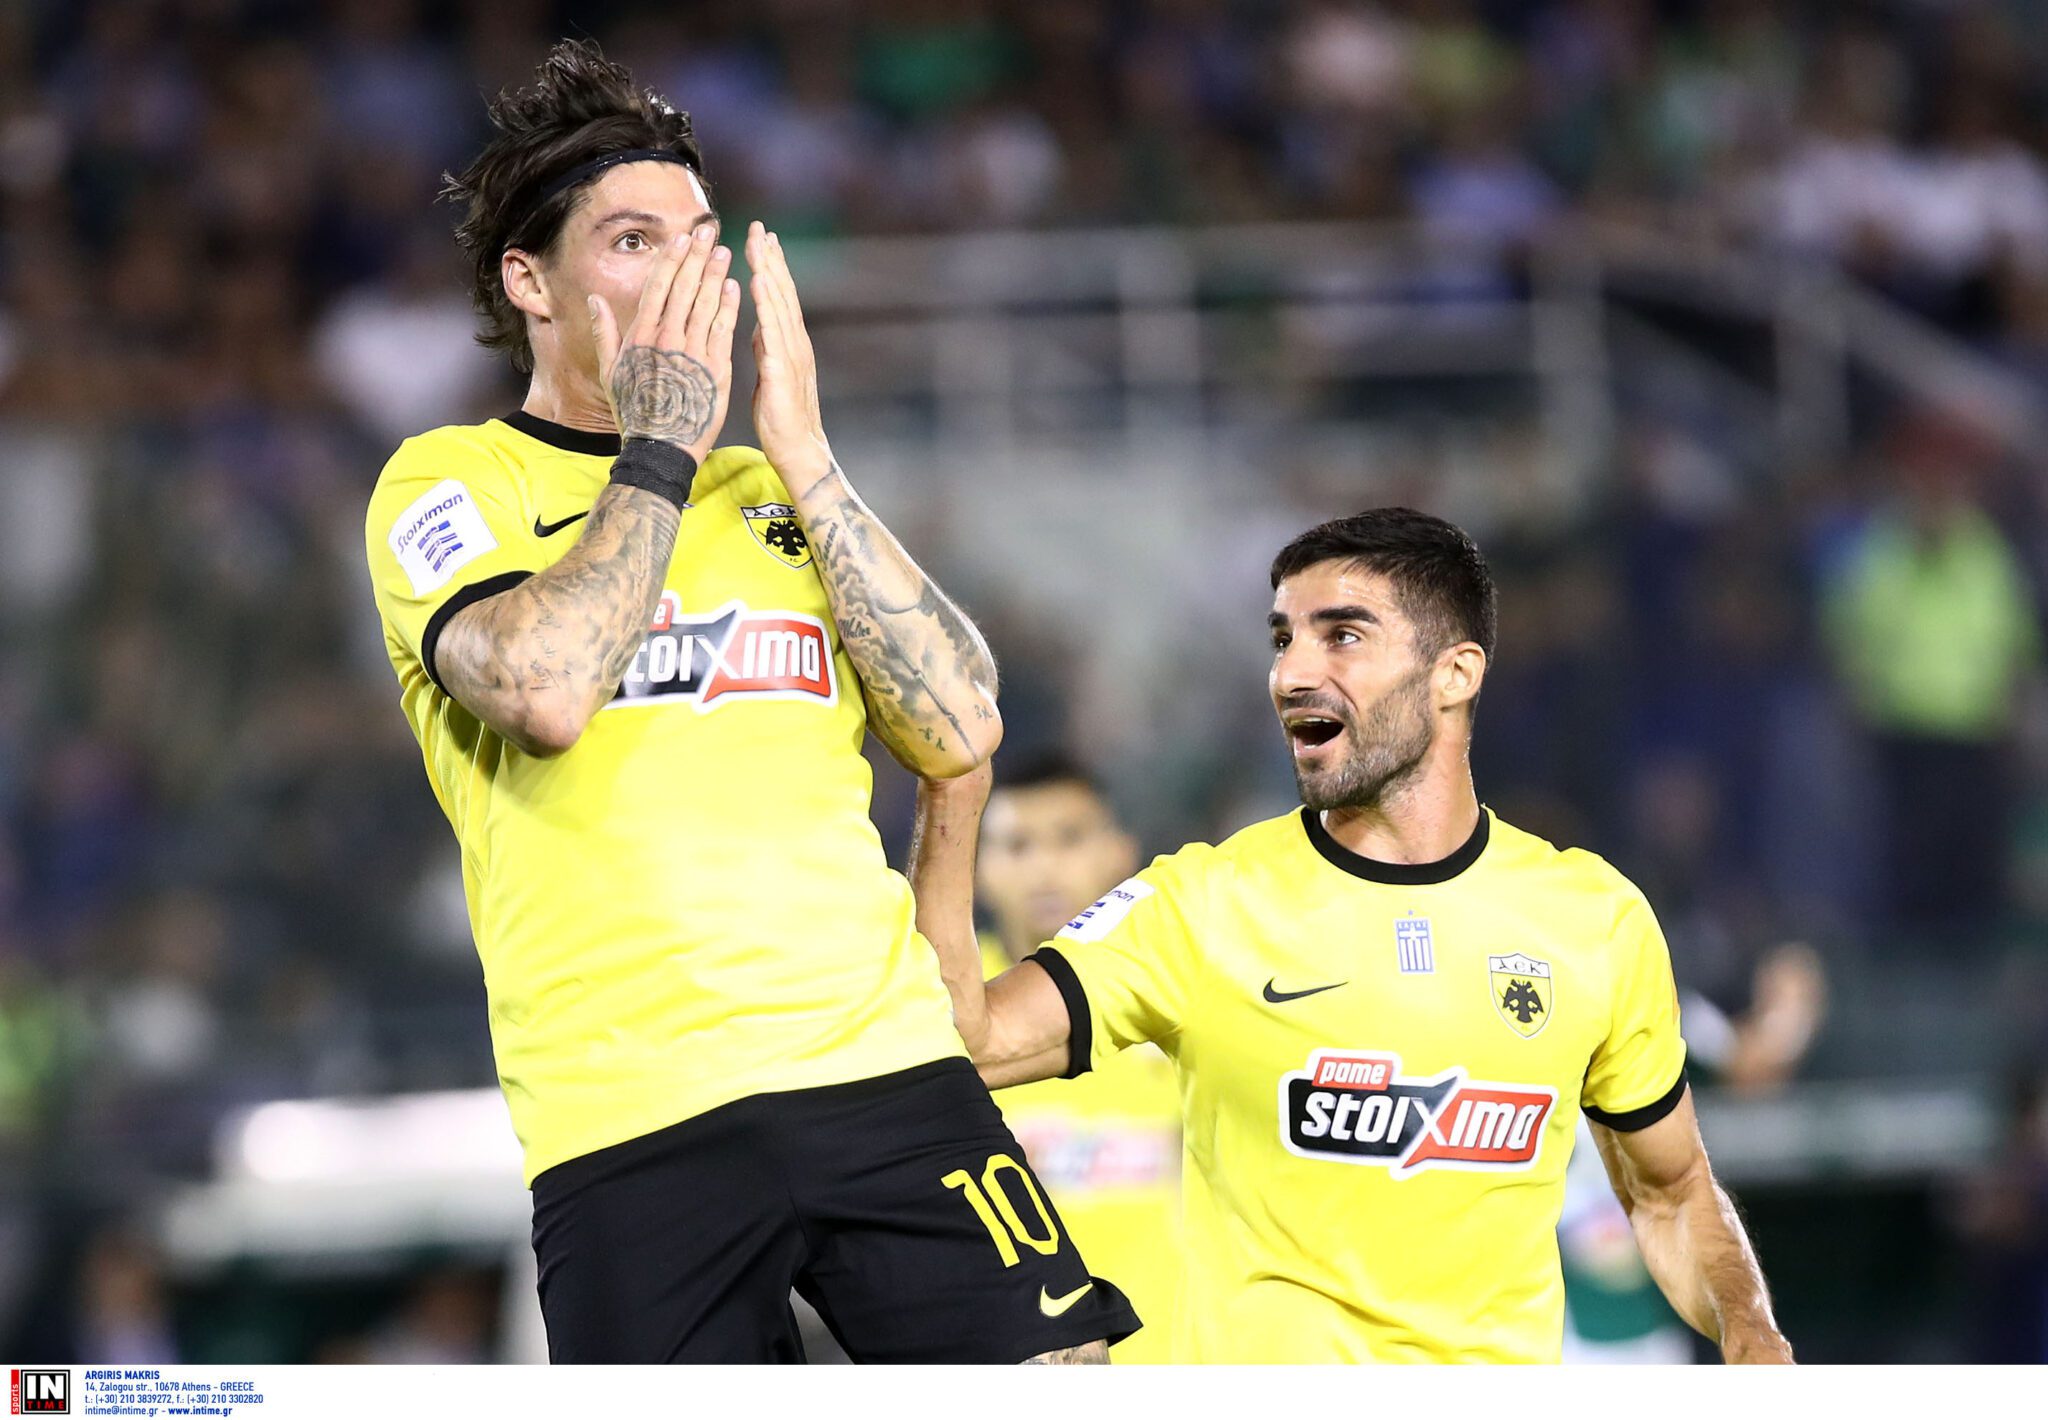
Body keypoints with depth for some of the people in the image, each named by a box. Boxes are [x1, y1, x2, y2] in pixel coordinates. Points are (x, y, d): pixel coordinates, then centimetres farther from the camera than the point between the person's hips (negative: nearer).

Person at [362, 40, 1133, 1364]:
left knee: (1056, 1368, -10)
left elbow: (960, 732, 5)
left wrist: (802, 454, 2)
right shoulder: (446, 484, 5)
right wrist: (661, 446, -5)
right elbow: (545, 690, -16)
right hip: (632, 1109, -4)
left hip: (888, 1064, 4)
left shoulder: (771, 494, 20)